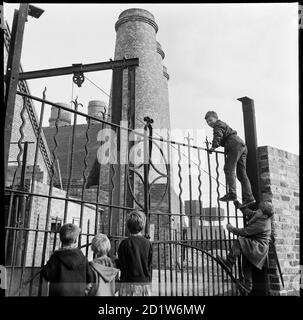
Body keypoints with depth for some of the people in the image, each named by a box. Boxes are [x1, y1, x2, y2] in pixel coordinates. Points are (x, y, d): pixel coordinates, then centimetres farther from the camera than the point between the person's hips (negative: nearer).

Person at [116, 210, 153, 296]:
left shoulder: (125, 243, -8)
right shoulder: (148, 243, 1)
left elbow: (121, 265, -4)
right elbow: (149, 266, 7)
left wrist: (116, 260, 16)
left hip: (129, 283, -3)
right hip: (146, 283, 3)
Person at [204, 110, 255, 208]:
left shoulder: (218, 125, 4)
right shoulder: (224, 125, 33)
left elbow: (218, 135, -17)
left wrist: (213, 147, -23)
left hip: (236, 146, -9)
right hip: (243, 146, 9)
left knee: (229, 169, -15)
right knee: (242, 173, 4)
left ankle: (232, 194, -26)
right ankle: (248, 197, -2)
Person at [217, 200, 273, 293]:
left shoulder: (261, 224, -26)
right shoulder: (258, 215, 0)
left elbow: (244, 232, -22)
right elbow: (248, 212, 14)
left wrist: (231, 229, -11)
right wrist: (237, 204, 8)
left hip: (259, 247, -10)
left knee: (239, 242, -30)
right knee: (246, 266, 14)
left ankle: (229, 263, -29)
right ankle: (248, 286, 27)